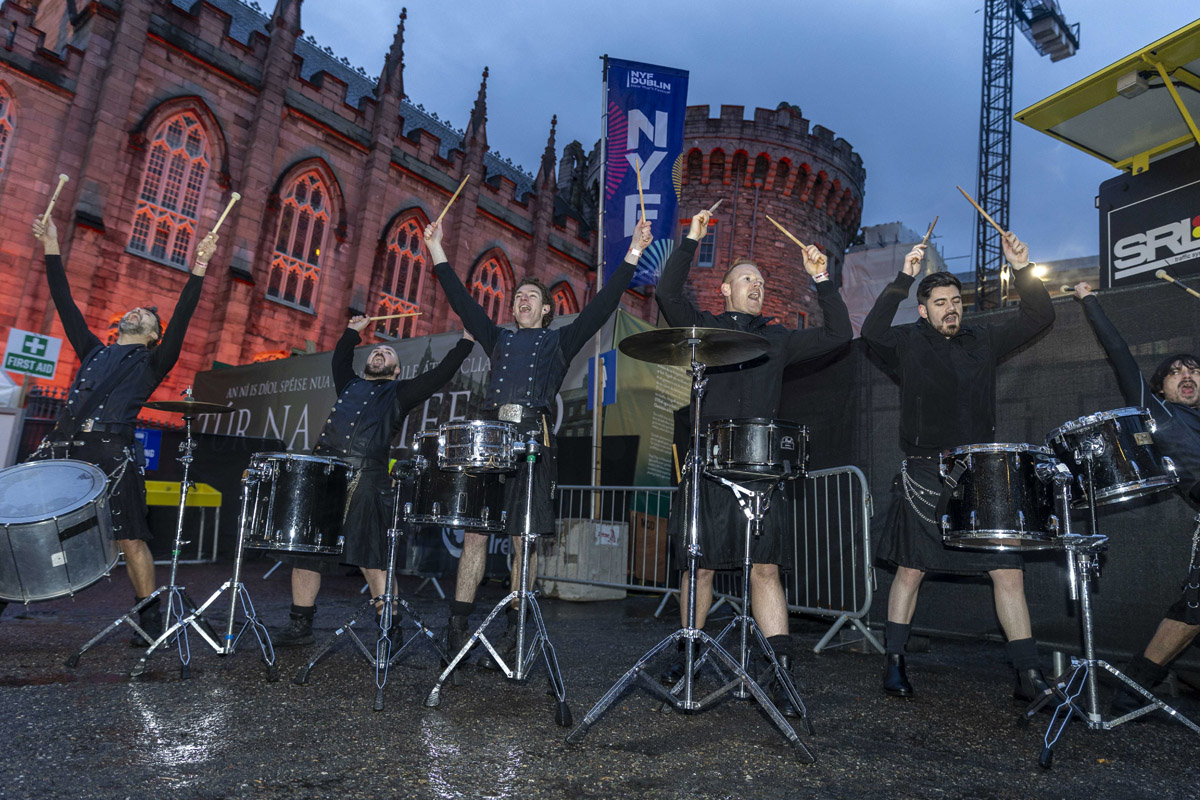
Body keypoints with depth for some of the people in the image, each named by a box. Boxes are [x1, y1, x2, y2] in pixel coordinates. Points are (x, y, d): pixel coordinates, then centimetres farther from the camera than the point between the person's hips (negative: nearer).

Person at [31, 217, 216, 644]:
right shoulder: (93, 351, 27)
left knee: (130, 538, -7)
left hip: (111, 453, -5)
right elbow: (65, 304, 25)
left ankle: (149, 617, 1)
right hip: (62, 445, 5)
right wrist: (51, 248, 24)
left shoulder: (151, 362, 13)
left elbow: (181, 320, 0)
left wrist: (198, 268, -9)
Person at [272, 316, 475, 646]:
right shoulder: (349, 385, 27)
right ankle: (299, 626, 21)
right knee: (304, 552, 7)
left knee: (372, 560, -9)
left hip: (366, 481, -5)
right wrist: (354, 330, 46)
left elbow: (440, 374, 9)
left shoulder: (399, 393, 14)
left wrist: (467, 340, 11)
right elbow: (340, 358, 46)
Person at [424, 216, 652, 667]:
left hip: (533, 440, -2)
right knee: (474, 532, -2)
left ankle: (512, 635, 5)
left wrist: (633, 254, 5)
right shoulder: (498, 339, 25)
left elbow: (602, 305, 10)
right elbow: (461, 300, 23)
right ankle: (457, 627, 3)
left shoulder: (559, 341, 17)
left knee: (524, 539, -2)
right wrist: (436, 249, 21)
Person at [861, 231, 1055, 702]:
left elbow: (1039, 318, 10)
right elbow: (872, 332, -17)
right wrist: (903, 279, -18)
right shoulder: (908, 344, 1)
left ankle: (1030, 677, 13)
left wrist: (1022, 270, -3)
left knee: (1008, 571, 2)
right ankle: (895, 664, 18)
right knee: (911, 571, 5)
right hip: (925, 475, -3)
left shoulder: (983, 341, 13)